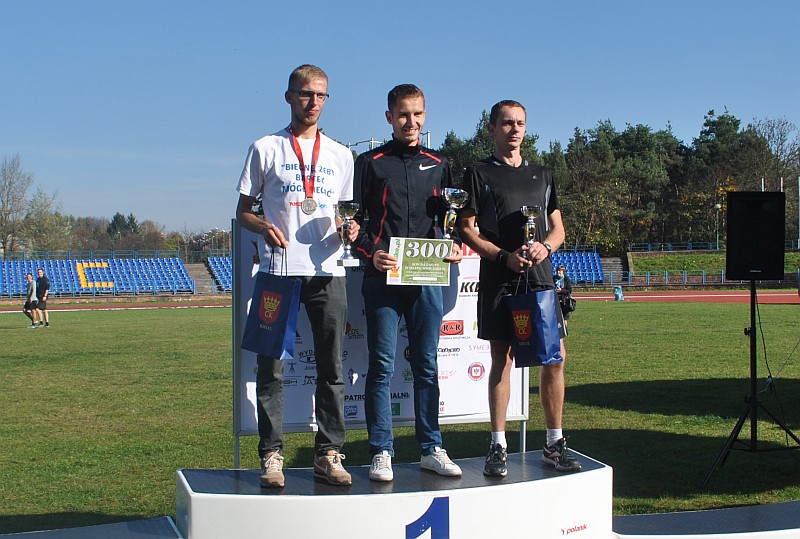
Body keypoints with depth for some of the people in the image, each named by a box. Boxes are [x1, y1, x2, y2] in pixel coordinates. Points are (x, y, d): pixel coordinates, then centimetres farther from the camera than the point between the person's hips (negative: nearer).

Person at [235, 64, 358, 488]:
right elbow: (243, 211, 8)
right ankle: (271, 455, 4)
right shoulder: (265, 149, 8)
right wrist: (263, 226, -13)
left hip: (327, 272, 3)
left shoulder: (340, 155, 16)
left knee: (331, 368, 2)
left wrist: (349, 228, -2)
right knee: (271, 367, -2)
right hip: (279, 271, -2)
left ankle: (328, 453, 9)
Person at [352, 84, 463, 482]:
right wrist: (371, 253, -13)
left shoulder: (438, 165, 15)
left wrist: (454, 247, -1)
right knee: (381, 366, -1)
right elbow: (354, 219, 4)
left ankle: (431, 449, 13)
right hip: (382, 278, -2)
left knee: (426, 365, 7)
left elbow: (449, 218, 19)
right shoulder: (371, 163, 6)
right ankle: (381, 453, 4)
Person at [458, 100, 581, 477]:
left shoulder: (542, 176, 18)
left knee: (555, 358, 1)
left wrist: (545, 246, -6)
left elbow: (558, 229, 17)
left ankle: (555, 444, 11)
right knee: (501, 359, -2)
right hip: (498, 280, -4)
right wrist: (504, 256, -14)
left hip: (540, 278, 4)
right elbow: (467, 229, -1)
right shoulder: (478, 174, 5)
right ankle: (498, 447, 5)